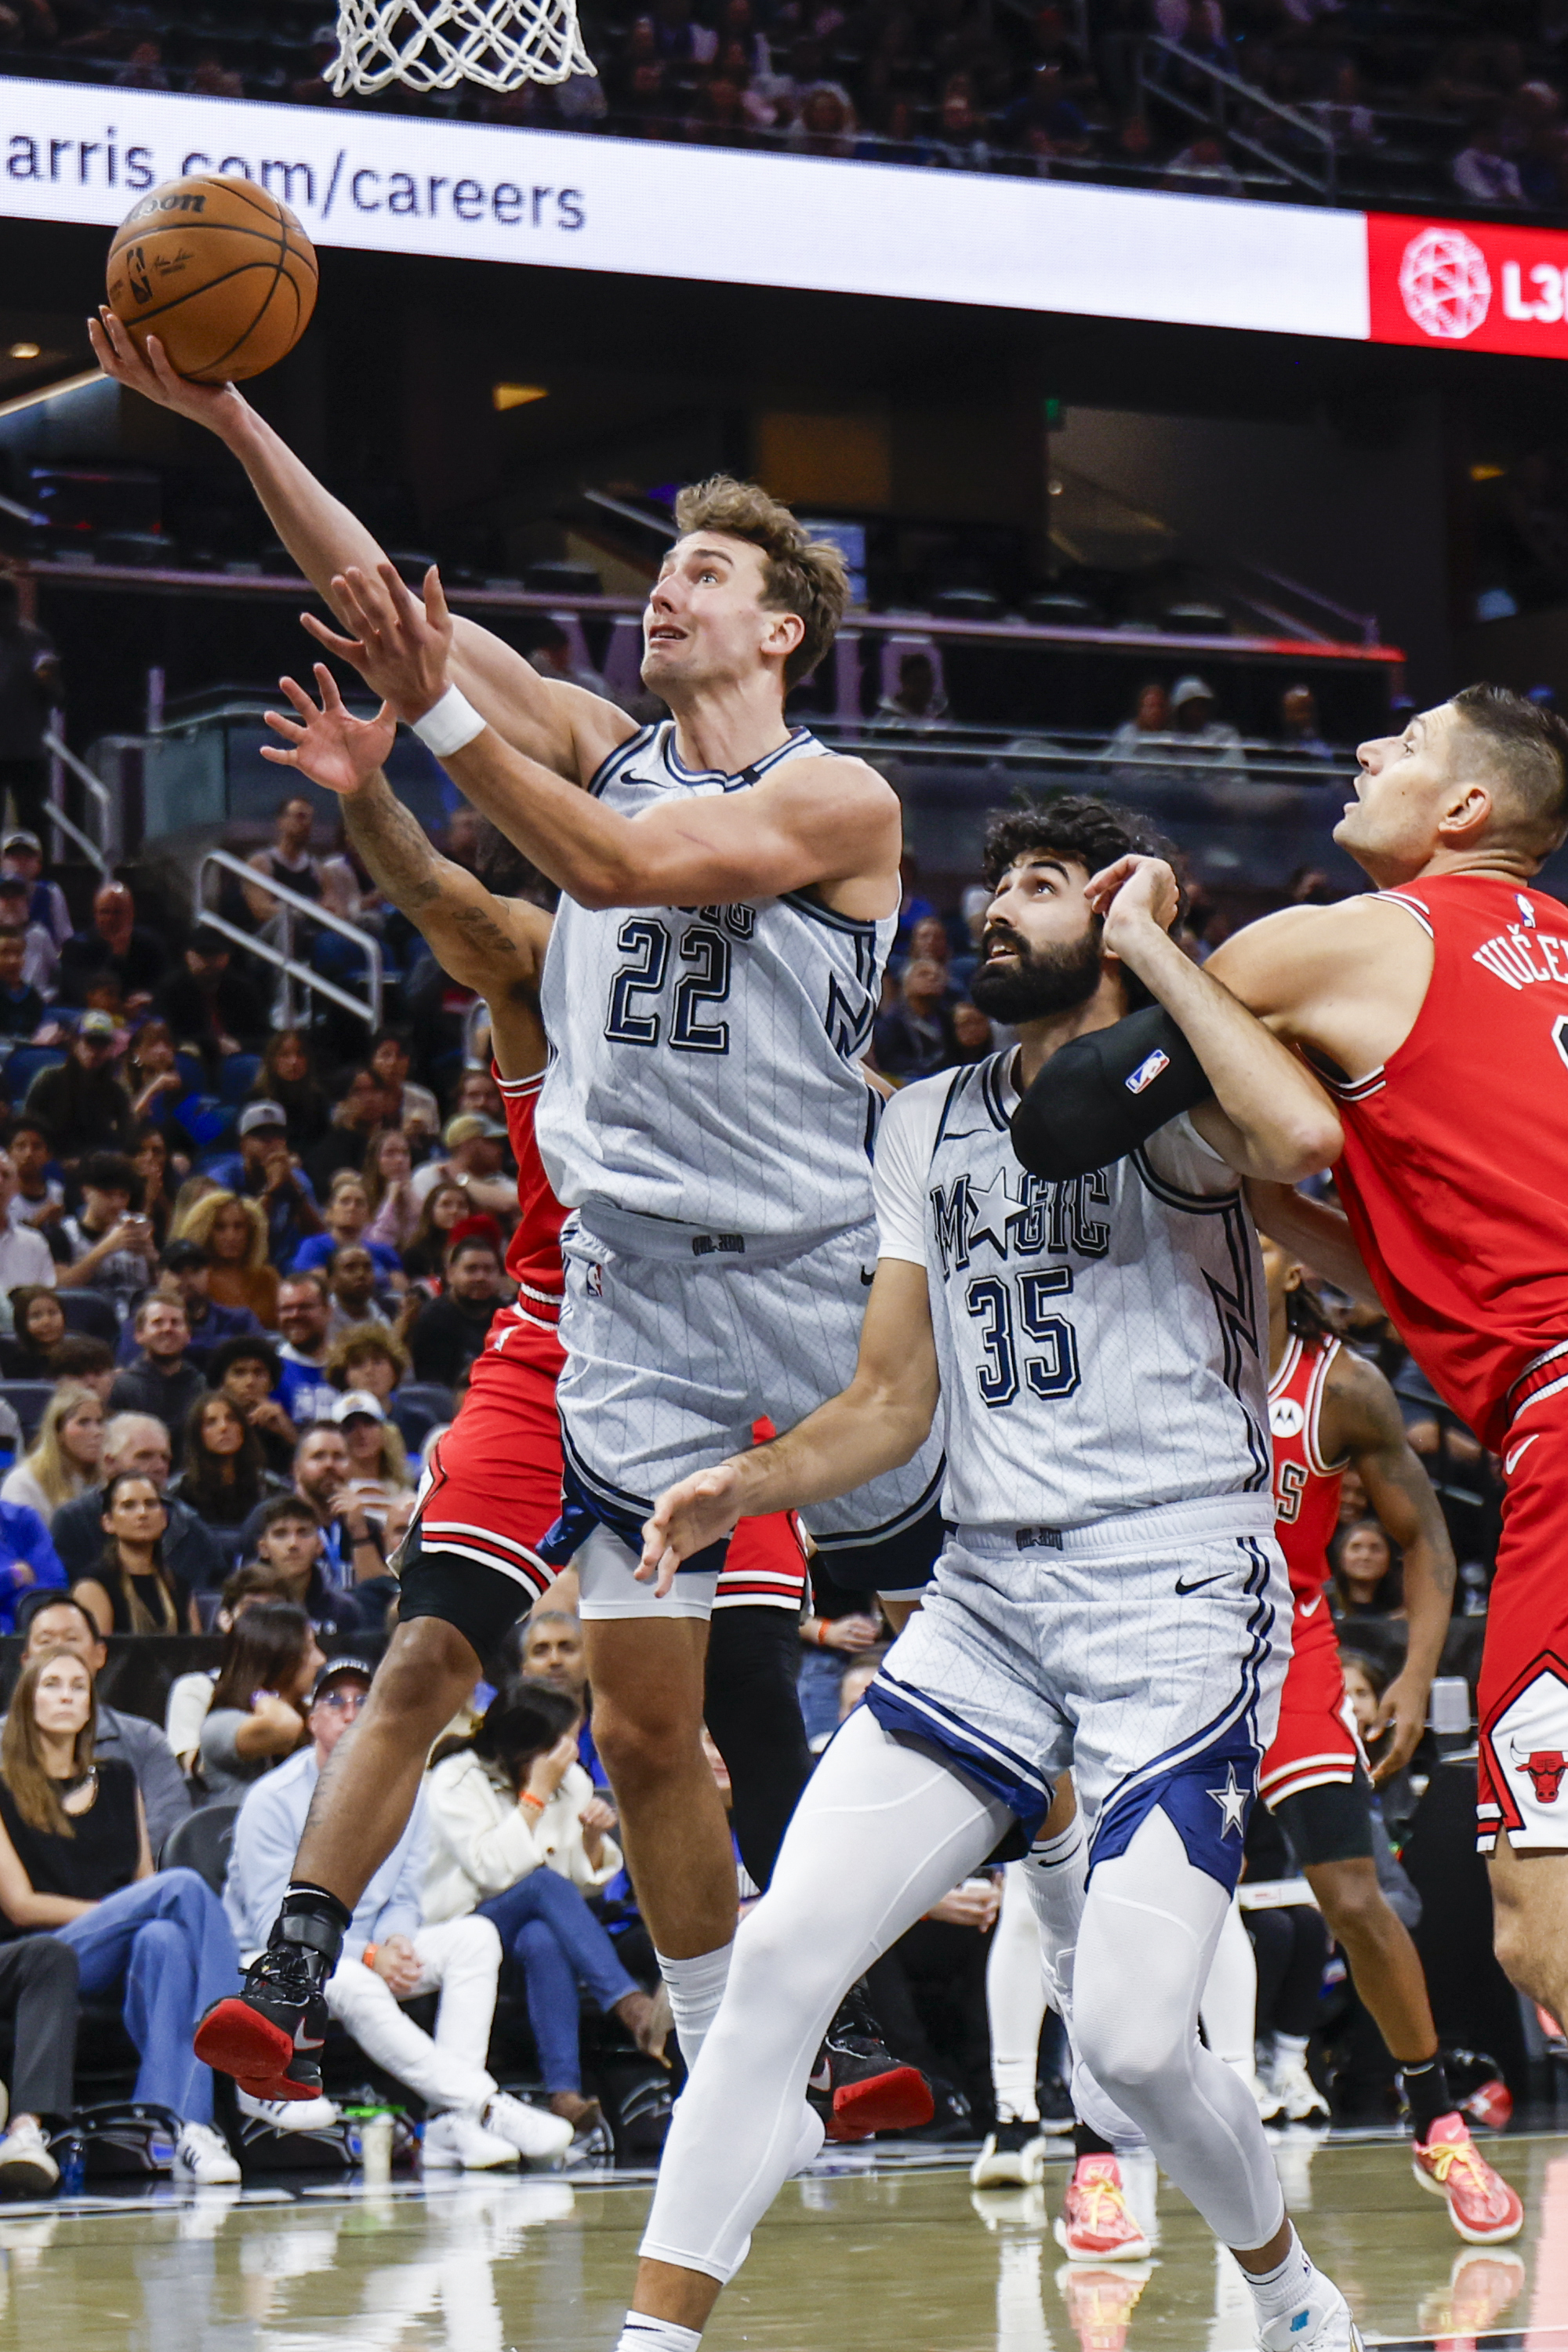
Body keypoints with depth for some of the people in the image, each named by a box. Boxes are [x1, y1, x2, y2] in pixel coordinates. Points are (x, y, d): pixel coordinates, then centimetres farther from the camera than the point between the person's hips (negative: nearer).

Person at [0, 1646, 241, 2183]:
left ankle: (184, 2130, -52)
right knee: (185, 1884, -29)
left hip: (124, 1958, 4)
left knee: (165, 1939, -37)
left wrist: (136, 1912, -7)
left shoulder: (116, 1780, 23)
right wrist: (118, 1911, -10)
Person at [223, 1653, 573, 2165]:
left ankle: (453, 2122, -32)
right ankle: (486, 2105, -37)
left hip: (370, 1955, 6)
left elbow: (405, 1900, 9)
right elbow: (275, 1925, -16)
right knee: (354, 1987, -38)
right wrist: (367, 1956, -26)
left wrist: (396, 1943, -16)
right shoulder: (273, 1800, -11)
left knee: (475, 1936, -16)